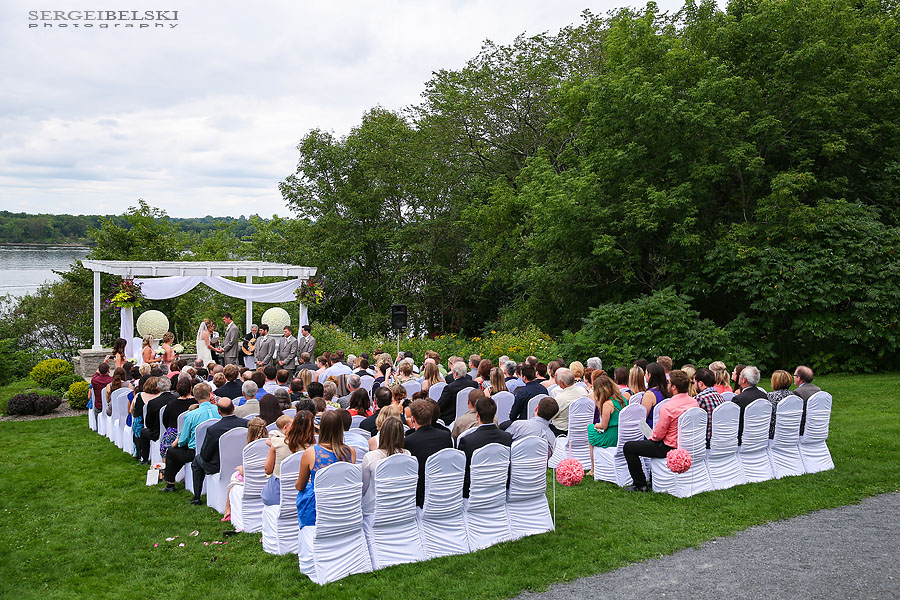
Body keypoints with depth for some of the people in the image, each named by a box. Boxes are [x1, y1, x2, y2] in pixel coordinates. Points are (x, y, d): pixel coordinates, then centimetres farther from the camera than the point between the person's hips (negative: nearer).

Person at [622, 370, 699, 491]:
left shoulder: (668, 407, -27)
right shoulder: (694, 402, -2)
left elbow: (658, 434, -18)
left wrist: (651, 437, 5)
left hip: (670, 448, -8)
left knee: (628, 447, 2)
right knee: (649, 442, 35)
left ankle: (640, 485, 5)